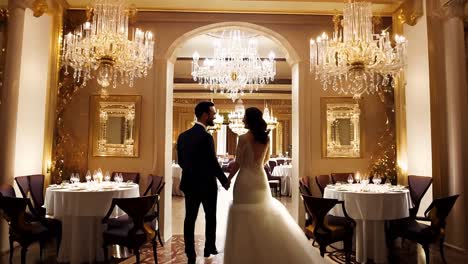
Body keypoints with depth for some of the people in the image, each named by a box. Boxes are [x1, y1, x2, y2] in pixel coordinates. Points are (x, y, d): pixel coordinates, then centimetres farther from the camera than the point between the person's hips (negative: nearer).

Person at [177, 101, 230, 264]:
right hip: (207, 185, -5)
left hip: (189, 183, 5)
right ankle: (209, 248, 29)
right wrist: (224, 181, -4)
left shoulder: (183, 136, 1)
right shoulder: (206, 137, -20)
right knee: (210, 217, 15)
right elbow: (213, 163, -18)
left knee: (190, 219, 8)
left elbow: (181, 161, 7)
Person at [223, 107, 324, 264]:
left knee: (246, 220, 3)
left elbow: (238, 163, -10)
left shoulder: (244, 138, -13)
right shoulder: (265, 138, 6)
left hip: (246, 179, -6)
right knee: (265, 218, 17)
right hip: (261, 178, 6)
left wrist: (228, 179, 3)